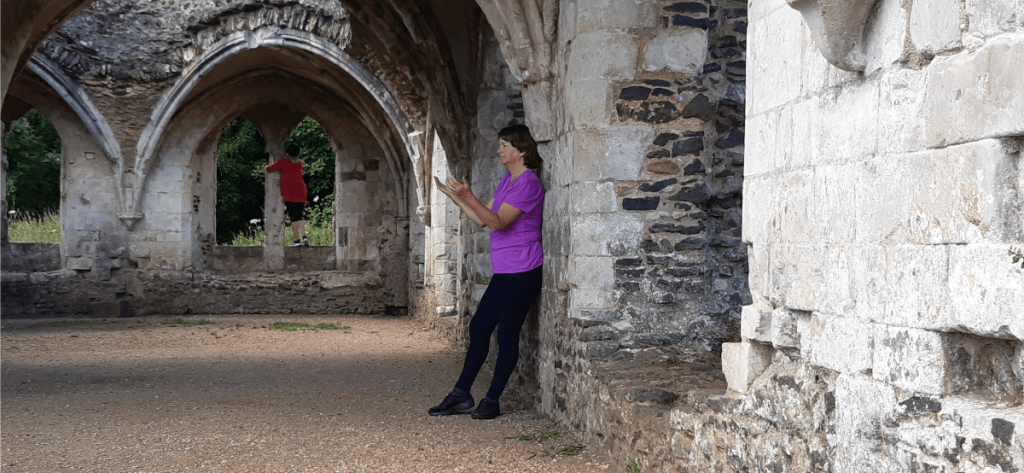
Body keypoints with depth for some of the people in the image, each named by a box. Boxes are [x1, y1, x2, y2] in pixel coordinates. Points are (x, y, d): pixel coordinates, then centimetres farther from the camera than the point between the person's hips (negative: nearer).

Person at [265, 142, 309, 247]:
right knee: (299, 216, 9)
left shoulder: (284, 162, -1)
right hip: (300, 191, 4)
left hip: (289, 193, -4)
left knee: (293, 217, -4)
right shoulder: (299, 163, 14)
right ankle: (304, 236, -11)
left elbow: (268, 168, 4)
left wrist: (267, 167, 29)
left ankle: (297, 240, -7)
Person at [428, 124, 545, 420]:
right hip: (503, 272, 10)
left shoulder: (528, 184, -13)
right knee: (478, 328, 9)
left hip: (522, 273, -10)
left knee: (507, 334, -3)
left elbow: (498, 221, -21)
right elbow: (482, 220, 17)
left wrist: (468, 196, -28)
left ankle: (492, 401, 5)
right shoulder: (507, 181, 17)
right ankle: (461, 396, 14)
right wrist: (453, 196, 11)